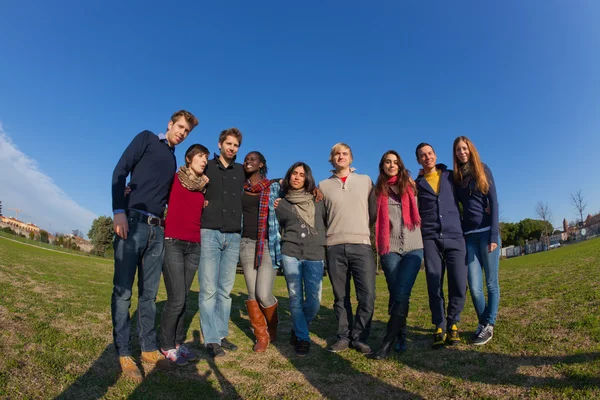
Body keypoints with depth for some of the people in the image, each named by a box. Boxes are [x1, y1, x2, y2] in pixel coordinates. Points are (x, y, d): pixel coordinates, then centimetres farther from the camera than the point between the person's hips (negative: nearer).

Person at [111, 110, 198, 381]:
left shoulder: (173, 159, 22)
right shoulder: (146, 139, 7)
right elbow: (120, 171, -4)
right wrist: (118, 212, -14)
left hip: (157, 229, 6)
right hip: (132, 222, -5)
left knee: (148, 292, 9)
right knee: (123, 290, -2)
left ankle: (149, 348, 17)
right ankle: (124, 353, 7)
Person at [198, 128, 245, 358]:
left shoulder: (242, 171, 14)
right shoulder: (207, 167, 7)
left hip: (233, 236, 3)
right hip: (209, 233, -3)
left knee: (225, 289, 7)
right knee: (209, 289, -3)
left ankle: (221, 335, 16)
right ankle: (211, 339, 4)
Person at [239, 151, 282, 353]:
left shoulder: (274, 187, 5)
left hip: (268, 244, -3)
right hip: (247, 243, 3)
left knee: (263, 294, -10)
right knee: (252, 294, 2)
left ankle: (273, 326, 21)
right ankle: (261, 336, 19)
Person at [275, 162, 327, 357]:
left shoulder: (317, 200, 10)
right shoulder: (281, 203, 10)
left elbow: (328, 221, 13)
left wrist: (325, 244, 8)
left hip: (315, 255, 0)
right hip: (290, 254, 0)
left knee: (314, 301, -2)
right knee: (295, 298, 0)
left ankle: (297, 330, 27)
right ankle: (302, 338, 19)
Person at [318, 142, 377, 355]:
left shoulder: (365, 181, 12)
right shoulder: (323, 185, 11)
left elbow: (374, 211, 13)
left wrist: (362, 228, 9)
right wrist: (334, 231, 5)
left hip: (362, 245, 0)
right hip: (334, 247, 1)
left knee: (367, 296, -6)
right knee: (340, 297, 7)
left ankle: (359, 337, 11)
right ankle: (344, 337, 20)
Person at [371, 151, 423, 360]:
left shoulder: (409, 186, 10)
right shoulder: (378, 190, 10)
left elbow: (418, 212, 19)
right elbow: (375, 218, 11)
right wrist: (377, 243, 3)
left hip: (413, 247, 0)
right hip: (390, 248, 1)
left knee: (402, 294, -9)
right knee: (396, 295, 2)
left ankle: (388, 340, -4)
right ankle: (401, 337, 14)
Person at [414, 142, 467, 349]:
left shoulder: (451, 176, 13)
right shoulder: (417, 184, 11)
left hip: (454, 236, 0)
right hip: (430, 239, 0)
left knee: (459, 284, -5)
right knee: (434, 285, -2)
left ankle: (453, 324, 17)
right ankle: (439, 327, 13)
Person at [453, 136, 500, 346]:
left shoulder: (483, 170, 2)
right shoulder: (456, 177, 11)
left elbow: (493, 202, -4)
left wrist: (494, 235, -11)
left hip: (487, 232, -2)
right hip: (469, 235, 2)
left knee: (491, 283, 3)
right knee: (474, 287, -1)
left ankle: (489, 326, 16)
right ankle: (483, 323, 19)